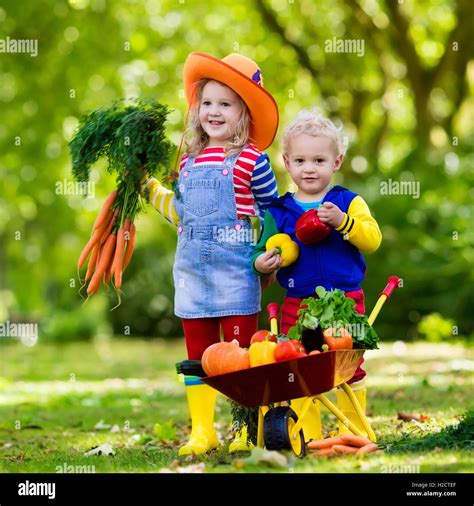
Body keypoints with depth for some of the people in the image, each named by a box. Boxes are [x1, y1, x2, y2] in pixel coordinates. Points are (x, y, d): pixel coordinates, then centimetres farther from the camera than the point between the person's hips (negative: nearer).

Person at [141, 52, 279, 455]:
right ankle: (202, 431, 18)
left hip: (235, 270, -6)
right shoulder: (190, 161, 12)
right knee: (197, 353, 10)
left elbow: (274, 213, 0)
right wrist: (150, 187, 20)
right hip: (191, 270, 6)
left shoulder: (251, 160, -6)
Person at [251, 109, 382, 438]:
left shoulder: (349, 202, 1)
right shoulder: (279, 212, 7)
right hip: (297, 303, 2)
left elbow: (373, 239, -10)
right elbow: (265, 251, 14)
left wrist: (343, 221, -23)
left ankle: (353, 428, 19)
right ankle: (308, 433, 13)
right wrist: (260, 263, -9)